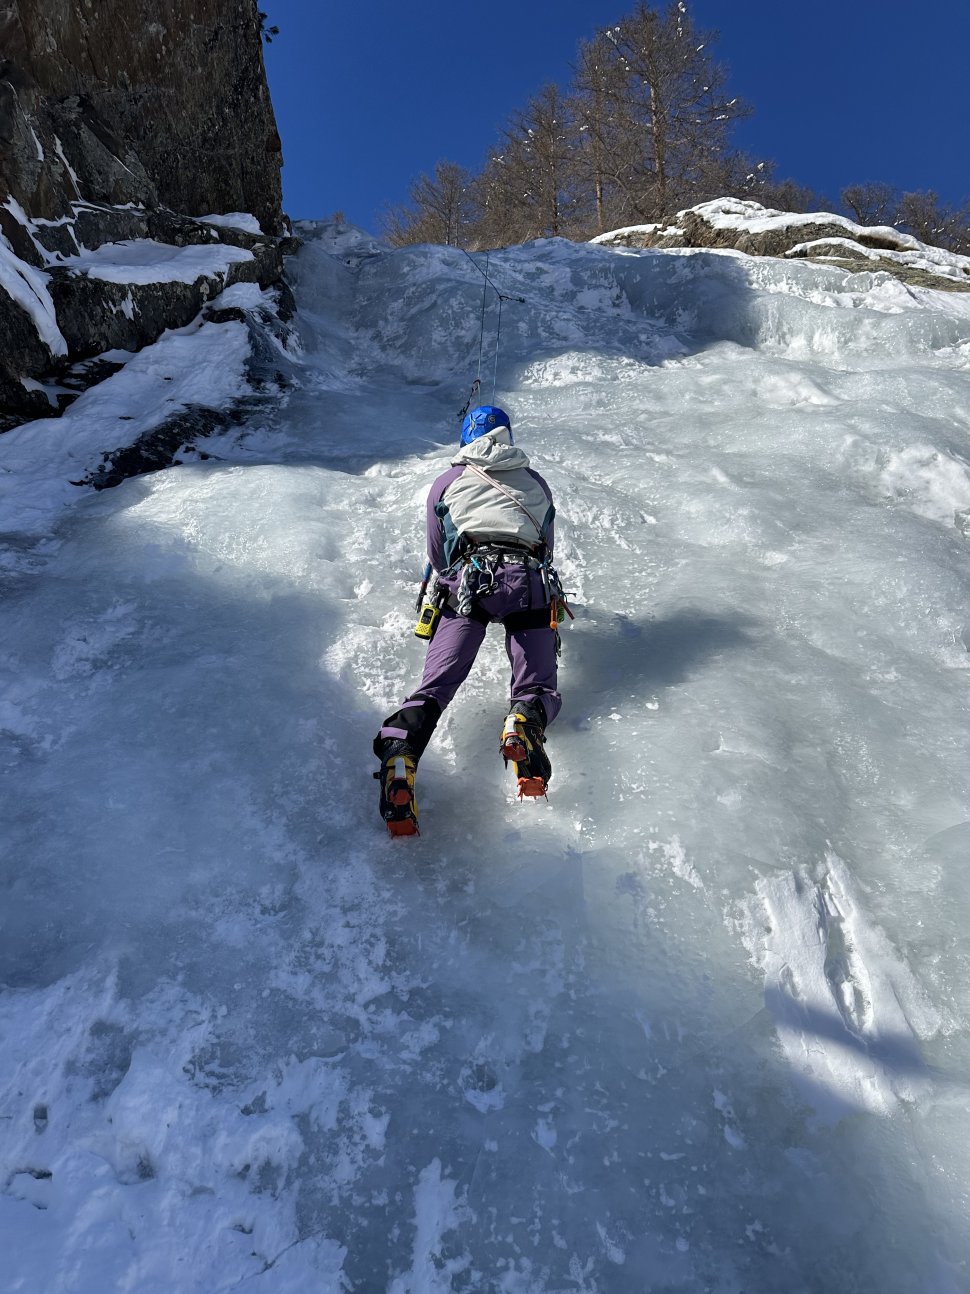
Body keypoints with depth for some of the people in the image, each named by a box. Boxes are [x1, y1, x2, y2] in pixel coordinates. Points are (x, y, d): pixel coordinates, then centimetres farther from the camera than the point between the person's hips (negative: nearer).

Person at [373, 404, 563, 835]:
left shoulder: (446, 484, 25)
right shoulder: (536, 483, 30)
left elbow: (438, 560, 28)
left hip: (468, 581, 0)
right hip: (530, 582, 1)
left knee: (436, 685, -6)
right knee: (539, 689, 3)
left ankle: (399, 748, -34)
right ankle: (525, 724, -32)